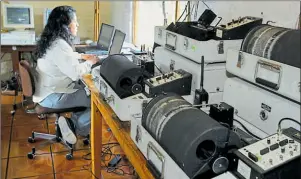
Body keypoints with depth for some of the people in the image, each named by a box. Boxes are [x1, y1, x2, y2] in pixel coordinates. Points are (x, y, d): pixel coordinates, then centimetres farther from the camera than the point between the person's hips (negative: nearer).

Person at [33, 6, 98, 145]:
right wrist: (89, 62, -10)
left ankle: (74, 122, 11)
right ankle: (77, 127, 2)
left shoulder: (52, 40, 7)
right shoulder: (59, 45, -26)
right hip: (52, 97, -10)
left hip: (49, 89, 10)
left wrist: (81, 56, 16)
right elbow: (76, 73, -27)